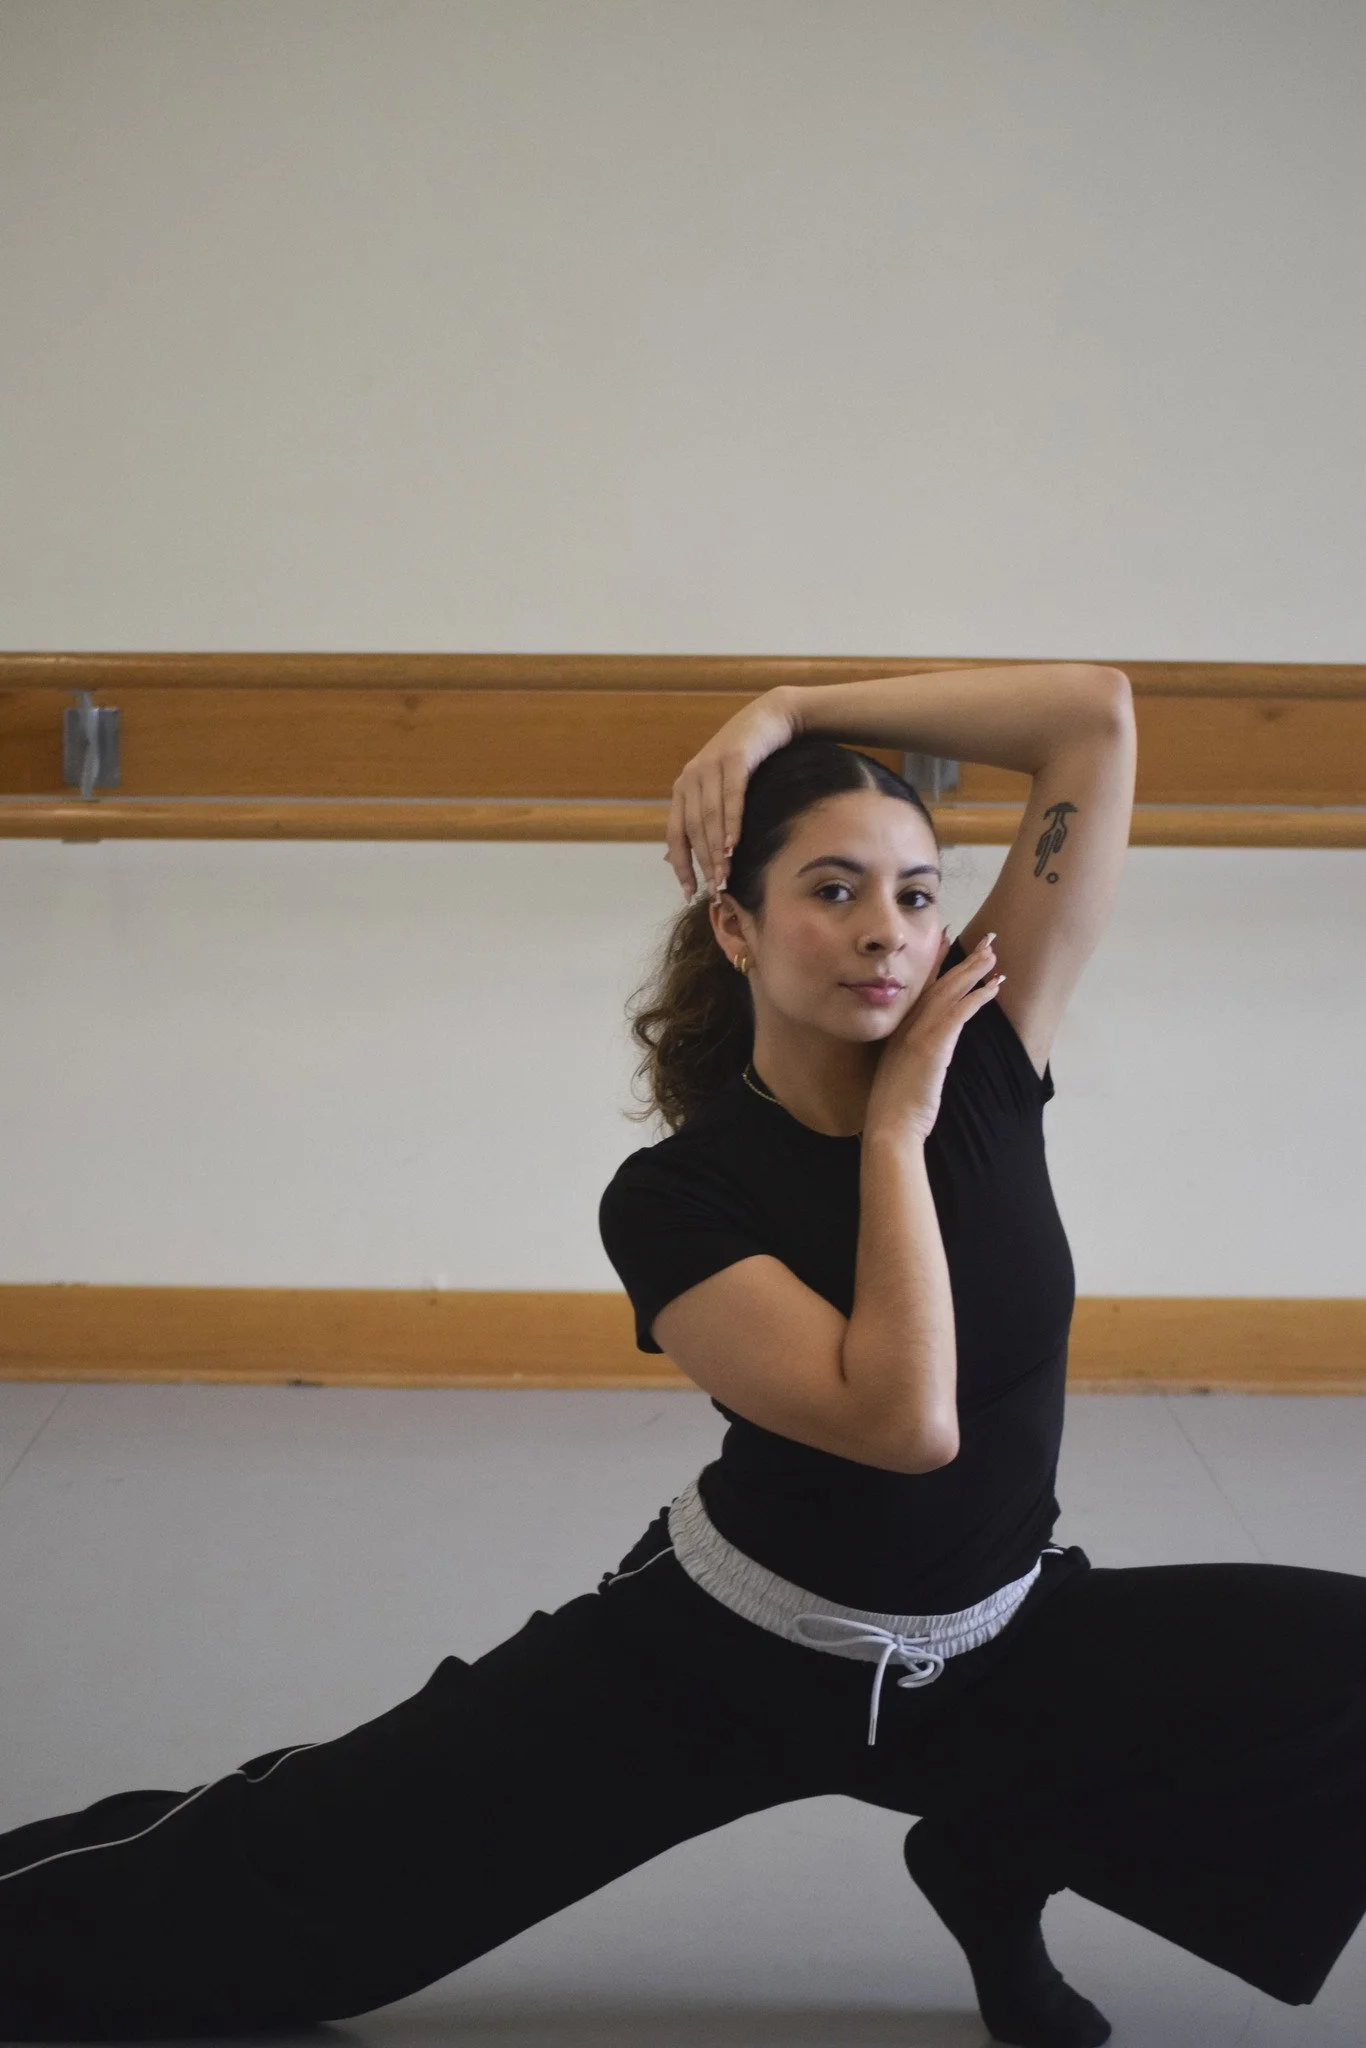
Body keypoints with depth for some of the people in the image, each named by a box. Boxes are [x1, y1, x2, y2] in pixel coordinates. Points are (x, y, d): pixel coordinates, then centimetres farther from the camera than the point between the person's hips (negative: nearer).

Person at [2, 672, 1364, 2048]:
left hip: (1000, 1649, 3)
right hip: (726, 1659, -3)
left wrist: (793, 710, -19)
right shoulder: (675, 1198, -20)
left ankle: (999, 1861, 6)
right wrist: (896, 1130, -26)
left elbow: (1096, 719, -17)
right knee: (314, 1844, -1)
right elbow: (904, 1419, -34)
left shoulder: (983, 1058, -12)